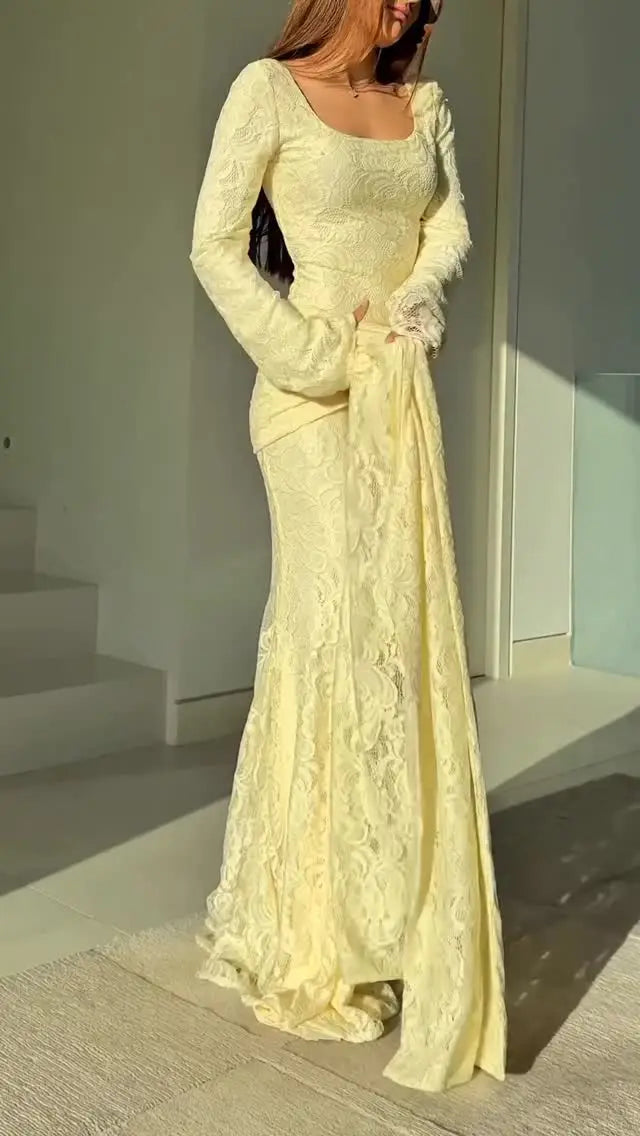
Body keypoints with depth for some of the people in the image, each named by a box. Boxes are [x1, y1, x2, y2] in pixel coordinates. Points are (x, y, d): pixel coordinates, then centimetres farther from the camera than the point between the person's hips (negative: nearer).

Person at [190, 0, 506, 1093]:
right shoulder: (269, 89, -1)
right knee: (338, 630, -8)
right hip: (315, 390, -6)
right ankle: (318, 938, 6)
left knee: (408, 630, 4)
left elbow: (449, 227, 13)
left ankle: (384, 915, 19)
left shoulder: (426, 102, 15)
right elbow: (214, 244, -6)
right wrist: (304, 352, -14)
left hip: (404, 386, 6)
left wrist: (404, 302, -7)